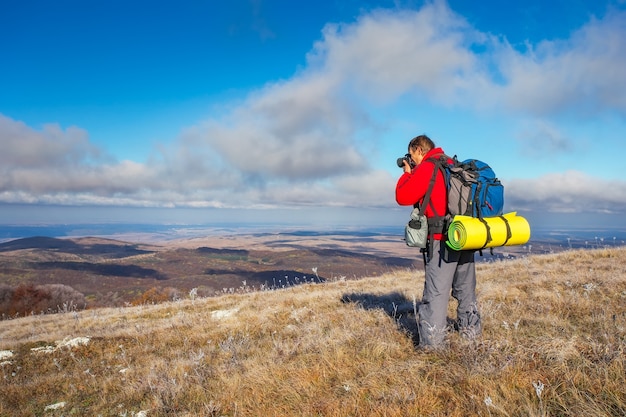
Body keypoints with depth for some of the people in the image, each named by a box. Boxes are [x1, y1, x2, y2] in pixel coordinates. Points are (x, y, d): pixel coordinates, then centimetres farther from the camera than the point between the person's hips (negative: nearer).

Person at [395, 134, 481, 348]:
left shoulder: (427, 167, -8)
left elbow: (403, 197, -10)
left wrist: (407, 173, 6)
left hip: (442, 240, -8)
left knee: (436, 292, -6)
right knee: (466, 289, 20)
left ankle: (433, 343, -5)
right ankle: (471, 331, 35)